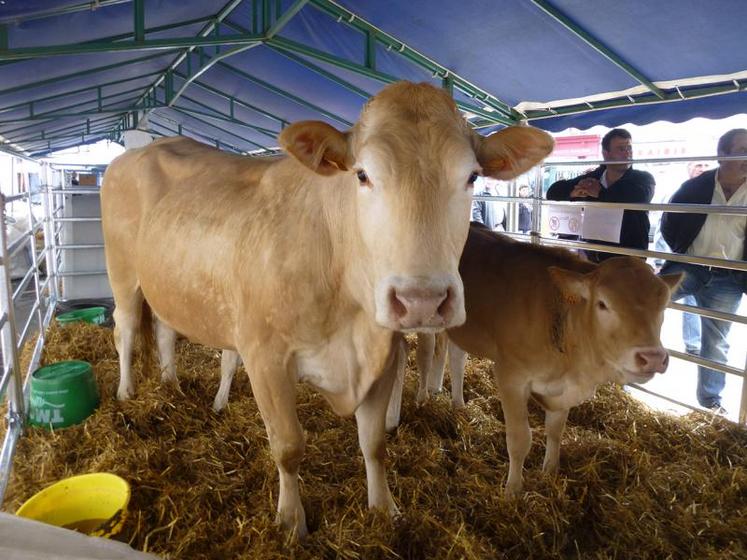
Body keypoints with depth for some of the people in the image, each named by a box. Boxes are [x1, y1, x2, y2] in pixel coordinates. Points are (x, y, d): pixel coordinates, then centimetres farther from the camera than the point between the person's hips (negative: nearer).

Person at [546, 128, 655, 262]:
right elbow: (553, 192, 7)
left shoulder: (643, 178, 0)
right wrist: (575, 190, -13)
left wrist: (600, 193, -14)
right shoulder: (592, 178, 8)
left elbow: (639, 197, -24)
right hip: (592, 259, 3)